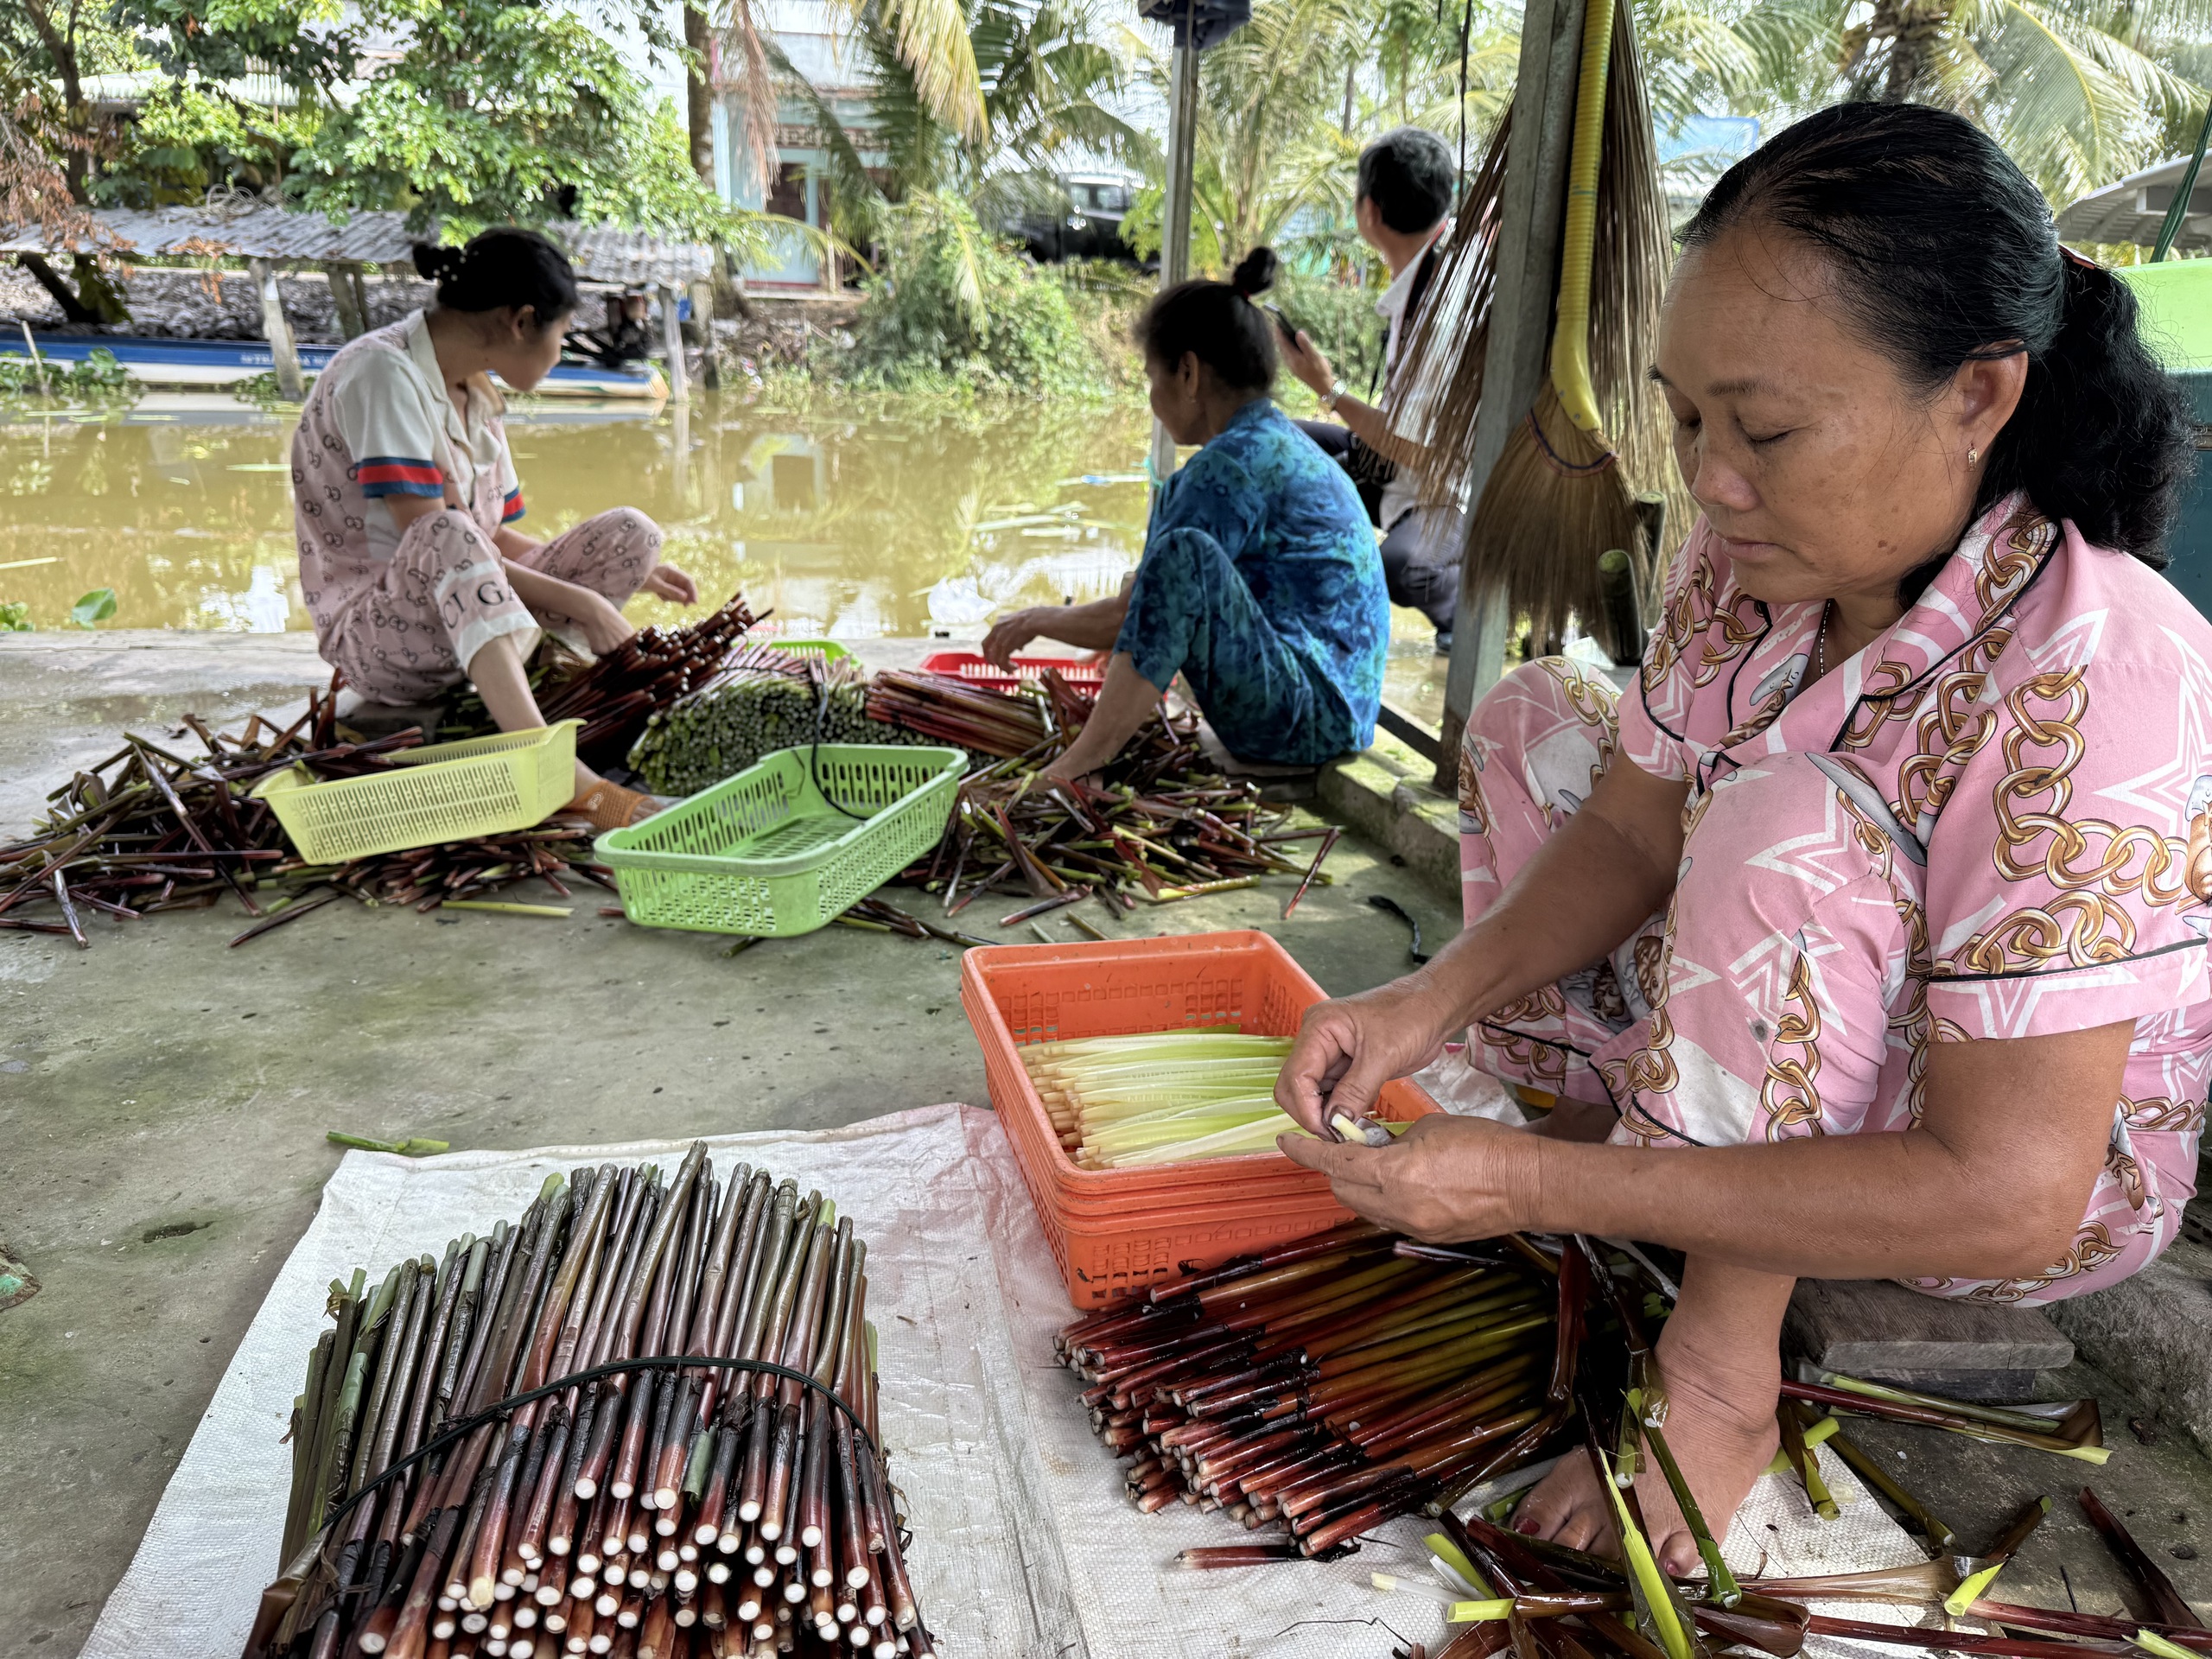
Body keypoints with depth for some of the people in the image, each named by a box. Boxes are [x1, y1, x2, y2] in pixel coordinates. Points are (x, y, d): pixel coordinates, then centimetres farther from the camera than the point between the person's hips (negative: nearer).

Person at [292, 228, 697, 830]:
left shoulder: (474, 394, 15)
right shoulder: (382, 369, -13)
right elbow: (431, 540, -22)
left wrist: (628, 575, 16)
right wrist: (577, 602, -23)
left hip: (472, 627, 8)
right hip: (372, 633, -8)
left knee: (629, 531, -2)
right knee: (446, 534, -41)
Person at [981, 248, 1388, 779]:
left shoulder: (1233, 463, -15)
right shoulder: (1283, 444, 16)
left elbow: (1129, 617, -14)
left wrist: (1043, 620, 4)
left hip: (1314, 716, -11)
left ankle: (1084, 759, -22)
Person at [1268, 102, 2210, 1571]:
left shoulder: (2091, 695, -36)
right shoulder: (1756, 562, -14)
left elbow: (2007, 1200, -36)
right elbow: (1633, 831, -8)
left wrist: (1542, 1189, -39)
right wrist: (1435, 1001, -26)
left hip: (2054, 1189, -6)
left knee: (1788, 826, -37)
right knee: (1533, 718, 4)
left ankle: (1725, 1366, -19)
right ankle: (1599, 1121, -2)